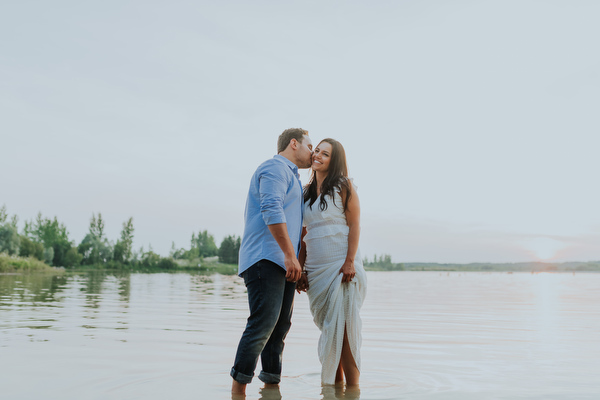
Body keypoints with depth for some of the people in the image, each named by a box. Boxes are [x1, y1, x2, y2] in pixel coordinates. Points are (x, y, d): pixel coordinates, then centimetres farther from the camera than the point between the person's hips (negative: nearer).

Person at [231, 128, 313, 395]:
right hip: (266, 258, -10)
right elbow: (271, 211, -18)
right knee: (264, 322, -16)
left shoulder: (291, 177, 29)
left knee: (281, 324, 8)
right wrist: (290, 254, -21)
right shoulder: (275, 167, -4)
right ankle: (238, 389, -12)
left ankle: (271, 383, 14)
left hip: (284, 263, 10)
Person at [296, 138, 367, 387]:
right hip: (315, 270, 6)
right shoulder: (307, 192, 15)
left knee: (343, 328, -6)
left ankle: (353, 387, 1)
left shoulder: (343, 186, 0)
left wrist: (350, 262, -16)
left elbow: (354, 225, -6)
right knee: (328, 329, 9)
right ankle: (334, 384, 18)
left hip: (341, 266, -5)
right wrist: (300, 268, 8)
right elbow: (304, 234, 15)